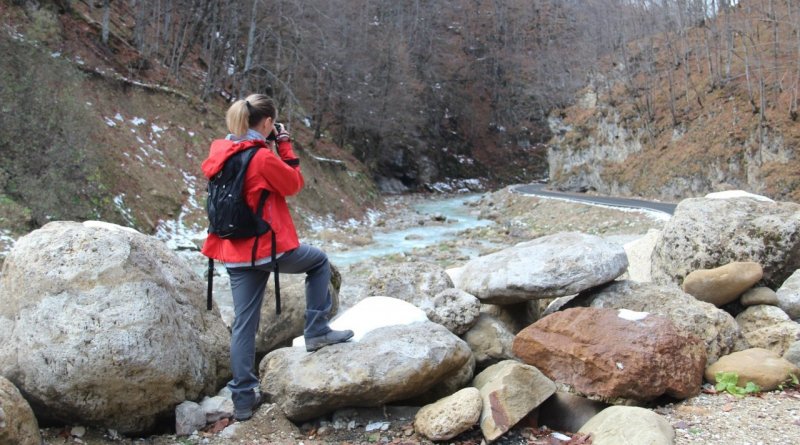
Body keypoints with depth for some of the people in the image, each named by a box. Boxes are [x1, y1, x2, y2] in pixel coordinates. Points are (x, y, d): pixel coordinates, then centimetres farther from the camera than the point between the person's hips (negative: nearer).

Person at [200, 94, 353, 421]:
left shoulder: (218, 151, 4)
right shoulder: (263, 157, -17)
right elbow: (294, 184, -3)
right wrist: (285, 145, 3)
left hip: (235, 251, 7)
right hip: (269, 246, -6)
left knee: (244, 323, 11)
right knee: (319, 261, 21)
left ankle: (243, 398, 15)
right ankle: (316, 331, 17)